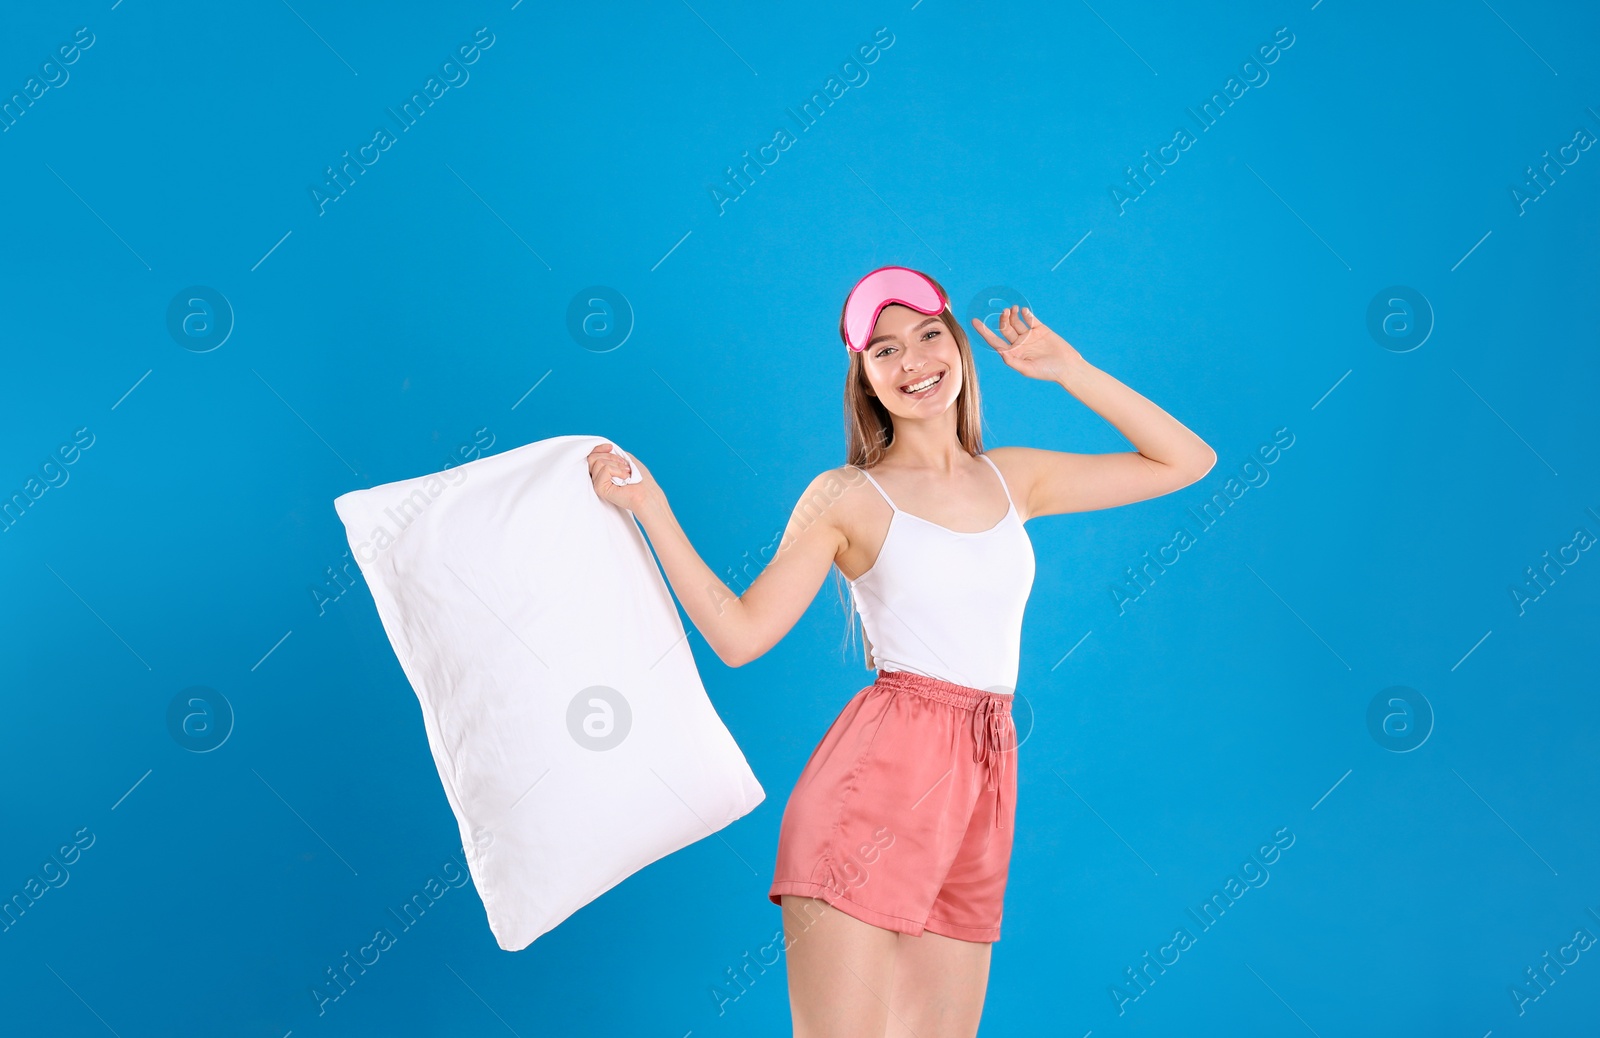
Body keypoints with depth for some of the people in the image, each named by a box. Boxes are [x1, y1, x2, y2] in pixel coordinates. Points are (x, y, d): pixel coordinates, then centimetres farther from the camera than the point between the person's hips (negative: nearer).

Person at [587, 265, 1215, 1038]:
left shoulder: (1014, 478, 15)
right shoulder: (848, 497, 3)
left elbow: (1187, 461, 18)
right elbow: (739, 634, -3)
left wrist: (1069, 370, 12)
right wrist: (649, 504, -6)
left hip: (983, 778, 5)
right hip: (880, 773, -4)